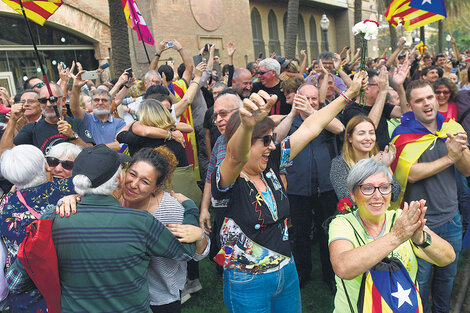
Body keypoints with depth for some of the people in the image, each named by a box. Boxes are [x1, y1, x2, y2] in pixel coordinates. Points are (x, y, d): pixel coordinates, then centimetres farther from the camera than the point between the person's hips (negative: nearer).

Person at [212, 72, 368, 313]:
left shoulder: (270, 167, -4)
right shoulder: (226, 181, -20)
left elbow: (310, 128, -1)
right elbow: (237, 157, -44)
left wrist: (349, 93, 2)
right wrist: (247, 125, -65)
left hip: (287, 272, 6)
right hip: (248, 284, -6)